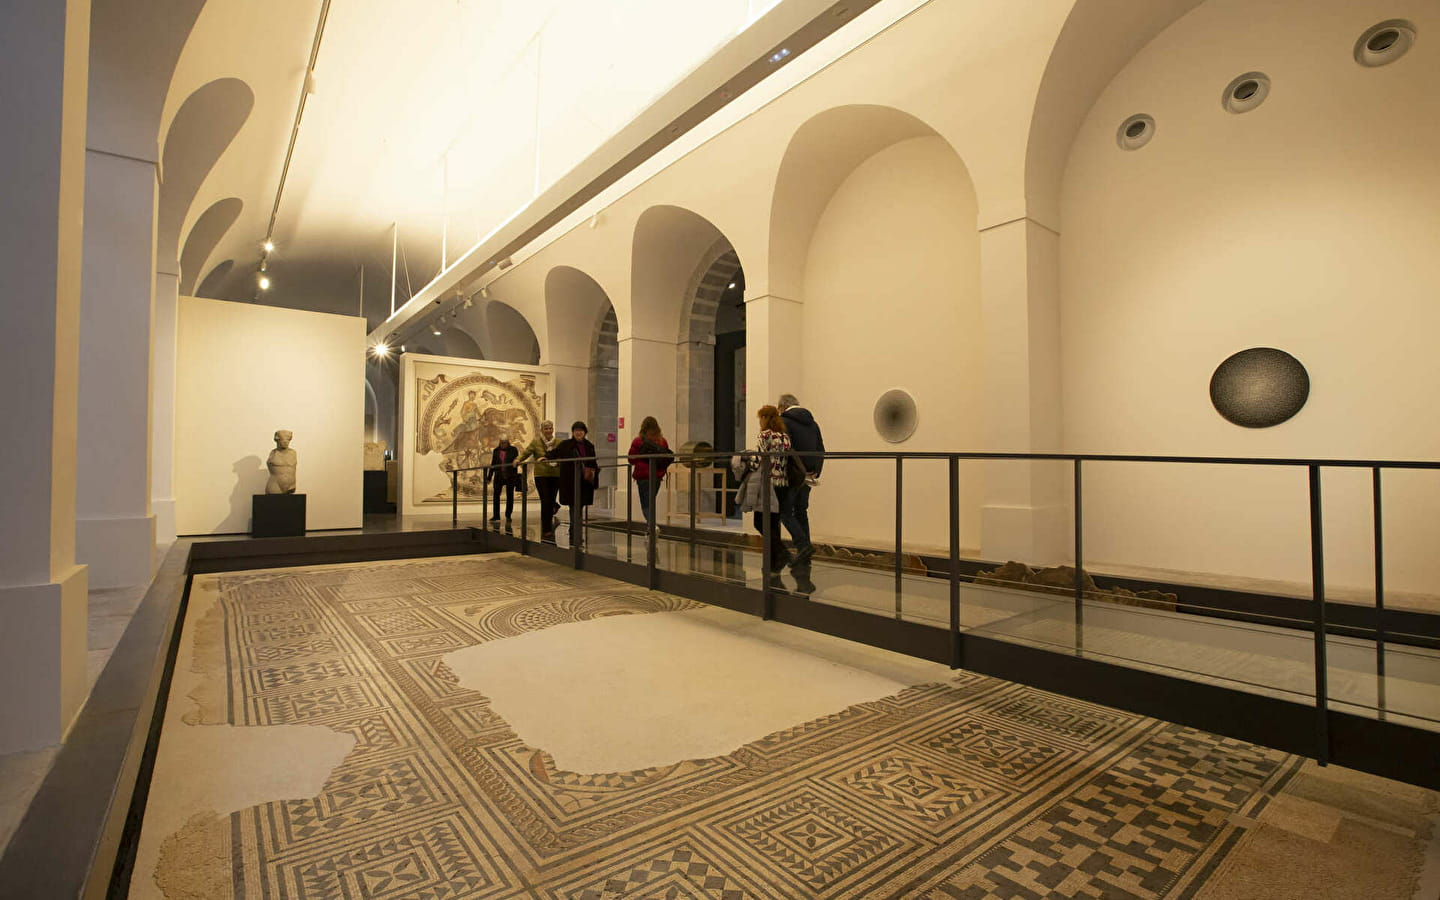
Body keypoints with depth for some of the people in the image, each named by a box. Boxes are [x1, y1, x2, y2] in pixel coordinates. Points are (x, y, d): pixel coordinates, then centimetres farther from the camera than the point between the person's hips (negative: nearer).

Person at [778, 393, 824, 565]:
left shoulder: (784, 421, -7)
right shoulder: (812, 422, 15)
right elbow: (821, 451, 14)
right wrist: (816, 473, 15)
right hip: (808, 476, 7)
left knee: (785, 512, 2)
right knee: (801, 512, 15)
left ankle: (803, 545, -12)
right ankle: (804, 555, 16)